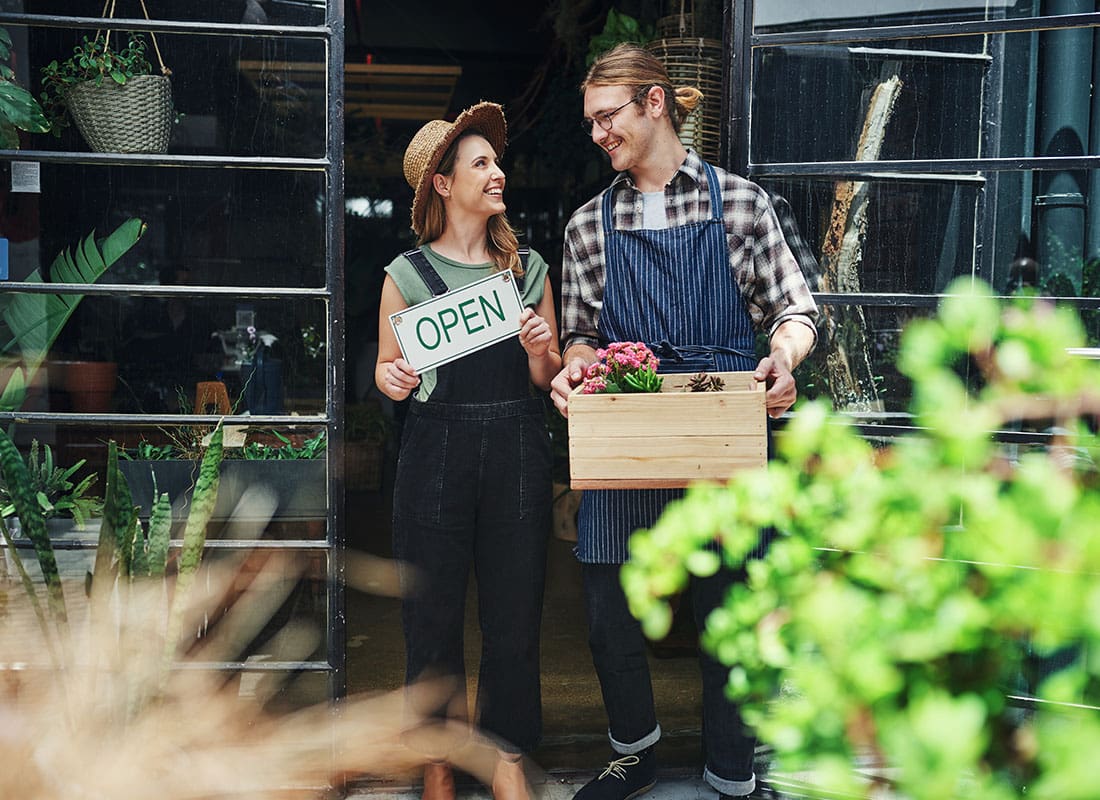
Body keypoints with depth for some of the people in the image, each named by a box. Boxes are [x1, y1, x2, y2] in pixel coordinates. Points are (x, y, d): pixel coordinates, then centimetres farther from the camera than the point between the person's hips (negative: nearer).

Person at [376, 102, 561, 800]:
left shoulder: (528, 268, 10)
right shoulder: (408, 275, 3)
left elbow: (550, 379, 12)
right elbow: (386, 369, 10)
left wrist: (539, 352, -9)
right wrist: (392, 379, -12)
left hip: (518, 455, 2)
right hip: (437, 454, -1)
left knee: (515, 611, 4)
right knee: (434, 614, 4)